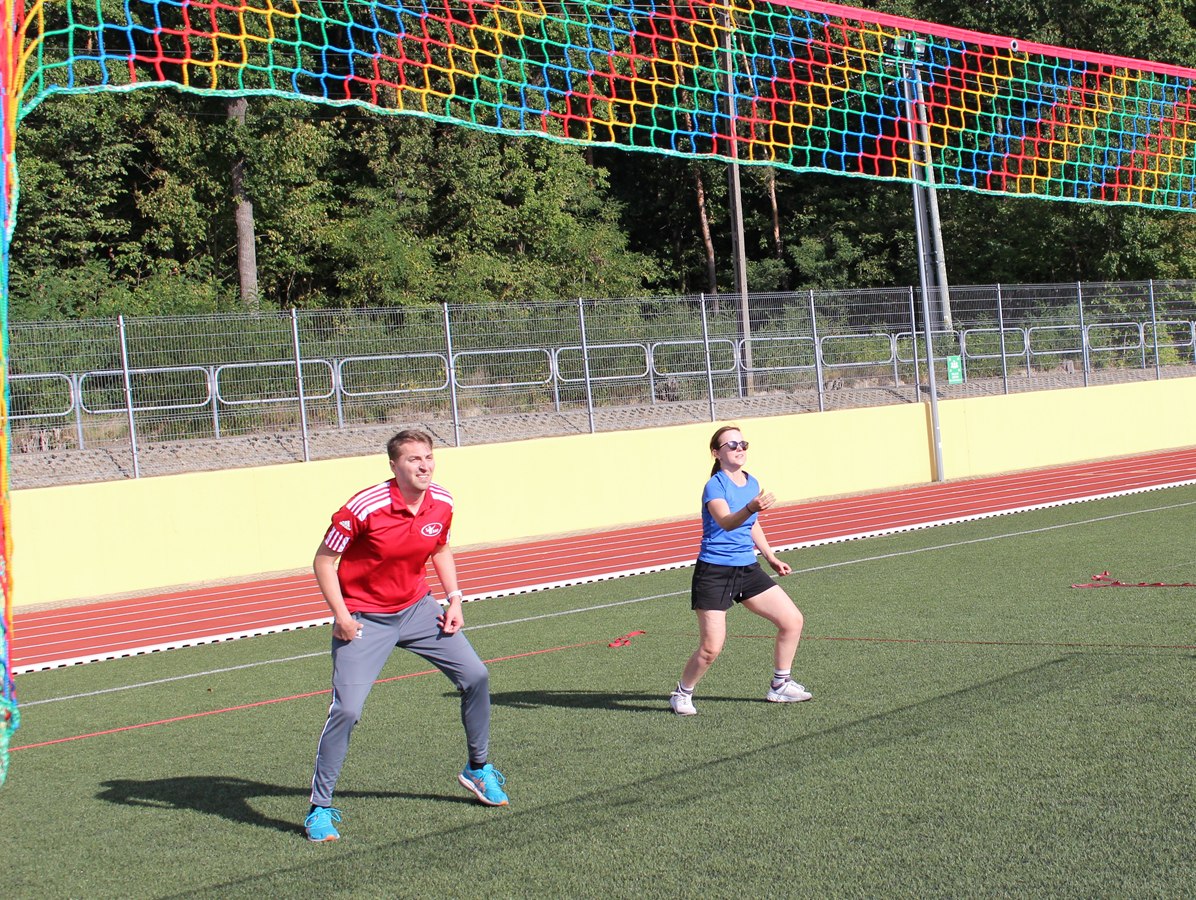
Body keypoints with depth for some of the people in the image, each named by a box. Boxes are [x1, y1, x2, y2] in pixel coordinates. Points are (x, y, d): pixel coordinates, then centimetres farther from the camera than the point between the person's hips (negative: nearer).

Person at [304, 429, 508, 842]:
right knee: (346, 710, -15)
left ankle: (478, 769, 24)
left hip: (417, 609, 5)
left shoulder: (442, 503, -5)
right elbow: (324, 560, -13)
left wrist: (454, 598, 4)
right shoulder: (364, 508, -23)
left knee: (475, 675, 1)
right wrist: (341, 614, -20)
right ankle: (319, 809, 0)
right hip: (364, 619, -5)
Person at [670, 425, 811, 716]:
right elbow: (725, 522, -36)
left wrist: (771, 557, 26)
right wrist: (750, 508, -53)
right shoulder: (715, 486, -15)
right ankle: (682, 694, 15)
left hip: (748, 569, 7)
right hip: (714, 572, -7)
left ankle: (780, 685, 20)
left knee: (793, 621, 3)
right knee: (711, 647, -10)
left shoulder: (752, 484, 7)